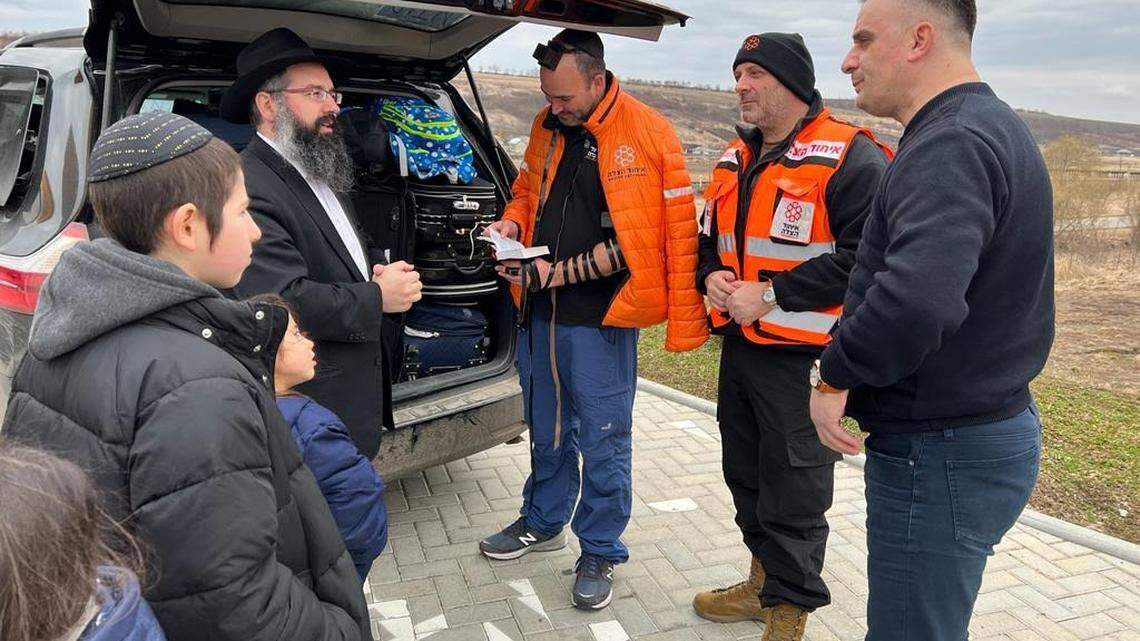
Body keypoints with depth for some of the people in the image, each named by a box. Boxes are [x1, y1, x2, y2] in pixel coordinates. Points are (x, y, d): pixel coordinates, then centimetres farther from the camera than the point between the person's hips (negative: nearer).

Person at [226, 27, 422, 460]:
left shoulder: (321, 176, 12)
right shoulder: (250, 189, -20)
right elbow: (285, 302, -28)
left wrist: (385, 272, 0)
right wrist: (378, 298, -15)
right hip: (312, 409, -9)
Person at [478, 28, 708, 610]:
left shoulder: (647, 132, -12)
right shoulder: (546, 128, 8)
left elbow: (676, 234, -15)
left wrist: (559, 272, -17)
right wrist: (512, 222, -3)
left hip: (598, 320, -6)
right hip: (540, 311, 6)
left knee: (602, 442, 4)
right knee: (545, 430, 20)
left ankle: (599, 553, 22)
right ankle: (543, 521, 40)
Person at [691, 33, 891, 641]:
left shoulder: (851, 158, -14)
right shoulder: (737, 160, 13)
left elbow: (865, 256, -21)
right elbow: (709, 237, 22)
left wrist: (772, 294, -21)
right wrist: (710, 275, -1)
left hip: (803, 356, -8)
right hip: (740, 346, 8)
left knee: (794, 495, 3)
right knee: (746, 474, 19)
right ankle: (764, 581, 38)